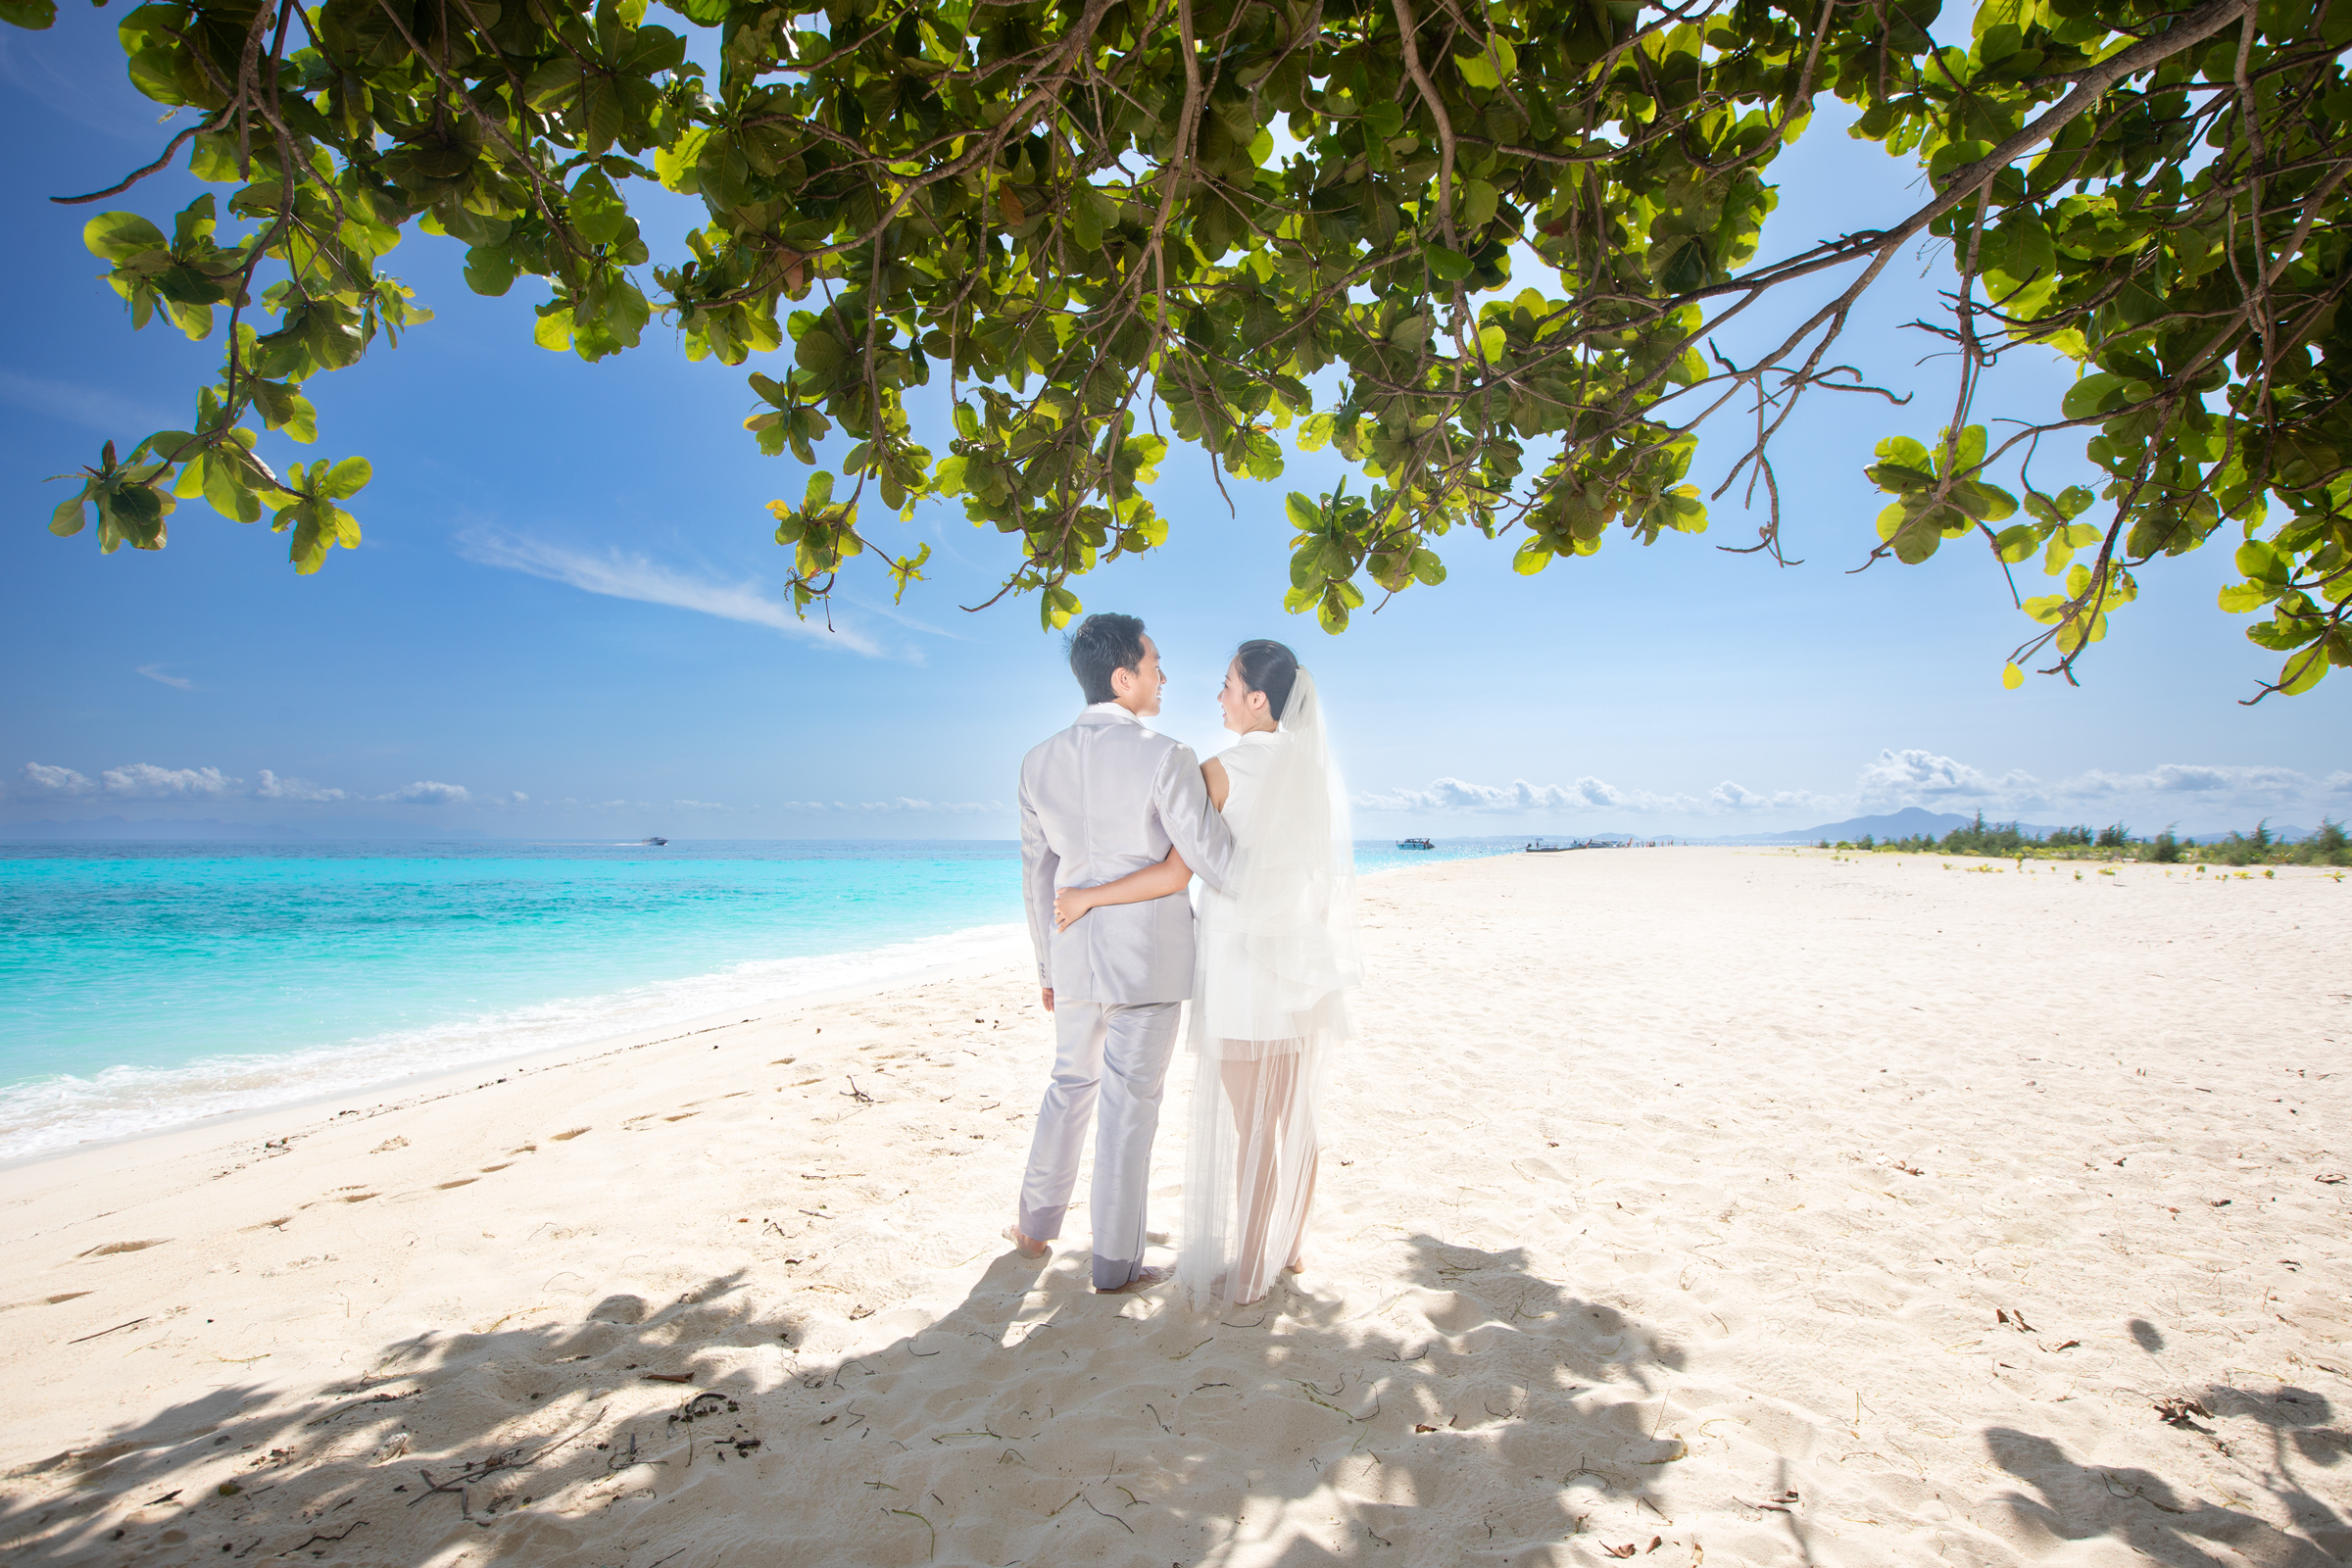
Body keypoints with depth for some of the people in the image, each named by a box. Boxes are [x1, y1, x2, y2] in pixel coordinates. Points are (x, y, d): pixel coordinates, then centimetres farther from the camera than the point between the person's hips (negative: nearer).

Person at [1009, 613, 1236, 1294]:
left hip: (1076, 956, 5)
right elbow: (1218, 865, -17)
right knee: (1129, 1106, 6)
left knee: (1070, 1084, 24)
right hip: (1149, 959, -5)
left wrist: (1048, 965, 18)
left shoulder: (1038, 762, 0)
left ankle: (1036, 1225, 36)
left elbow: (1037, 875, 8)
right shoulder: (1165, 758, -18)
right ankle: (1116, 1264, 20)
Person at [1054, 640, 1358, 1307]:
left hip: (1244, 963, -6)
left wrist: (1088, 896, -10)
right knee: (1297, 1112, 17)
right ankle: (1290, 1246, 32)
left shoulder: (1223, 770, -15)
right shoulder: (1316, 769, 5)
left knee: (1248, 1122, 4)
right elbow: (1332, 876, 10)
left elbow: (1174, 874, -21)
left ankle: (1249, 1271, 16)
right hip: (1305, 960, 7)